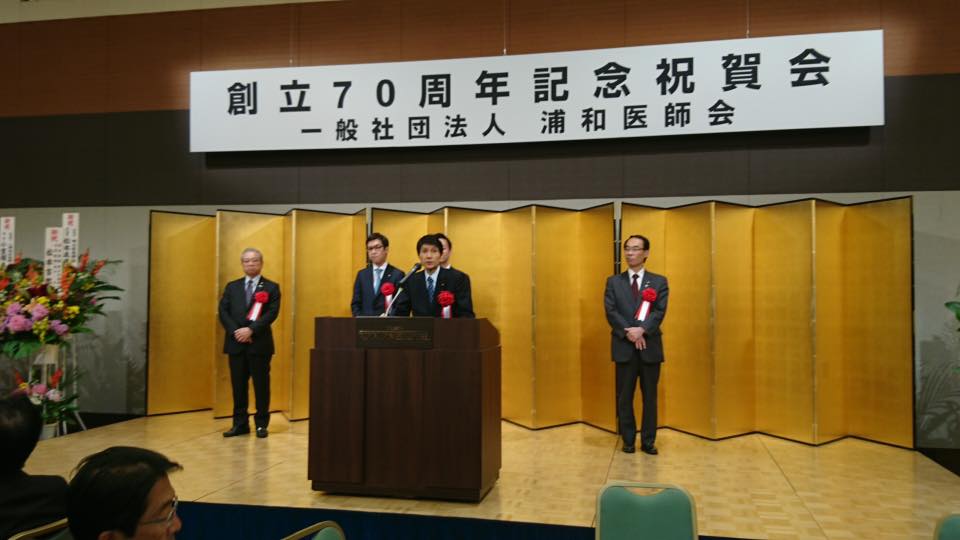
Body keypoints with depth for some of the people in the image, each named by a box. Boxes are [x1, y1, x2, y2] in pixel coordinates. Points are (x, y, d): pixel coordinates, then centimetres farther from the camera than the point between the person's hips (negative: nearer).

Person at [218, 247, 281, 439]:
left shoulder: (271, 287, 4)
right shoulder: (232, 286, 14)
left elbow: (272, 313, -7)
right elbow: (223, 311, 5)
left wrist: (251, 329, -17)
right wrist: (235, 331, -10)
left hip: (260, 343, -3)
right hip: (236, 343, 3)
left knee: (261, 385, 2)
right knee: (238, 385, 7)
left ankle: (261, 424, 11)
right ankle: (240, 424, 16)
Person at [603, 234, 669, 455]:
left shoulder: (659, 282, 6)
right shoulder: (613, 282, 8)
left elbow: (660, 311, -6)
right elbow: (610, 312, -3)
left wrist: (642, 330, -21)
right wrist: (629, 333, -16)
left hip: (650, 346, 0)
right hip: (624, 347, 0)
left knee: (650, 397, 6)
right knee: (624, 396, 5)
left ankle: (648, 441, 16)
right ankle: (628, 440, 17)